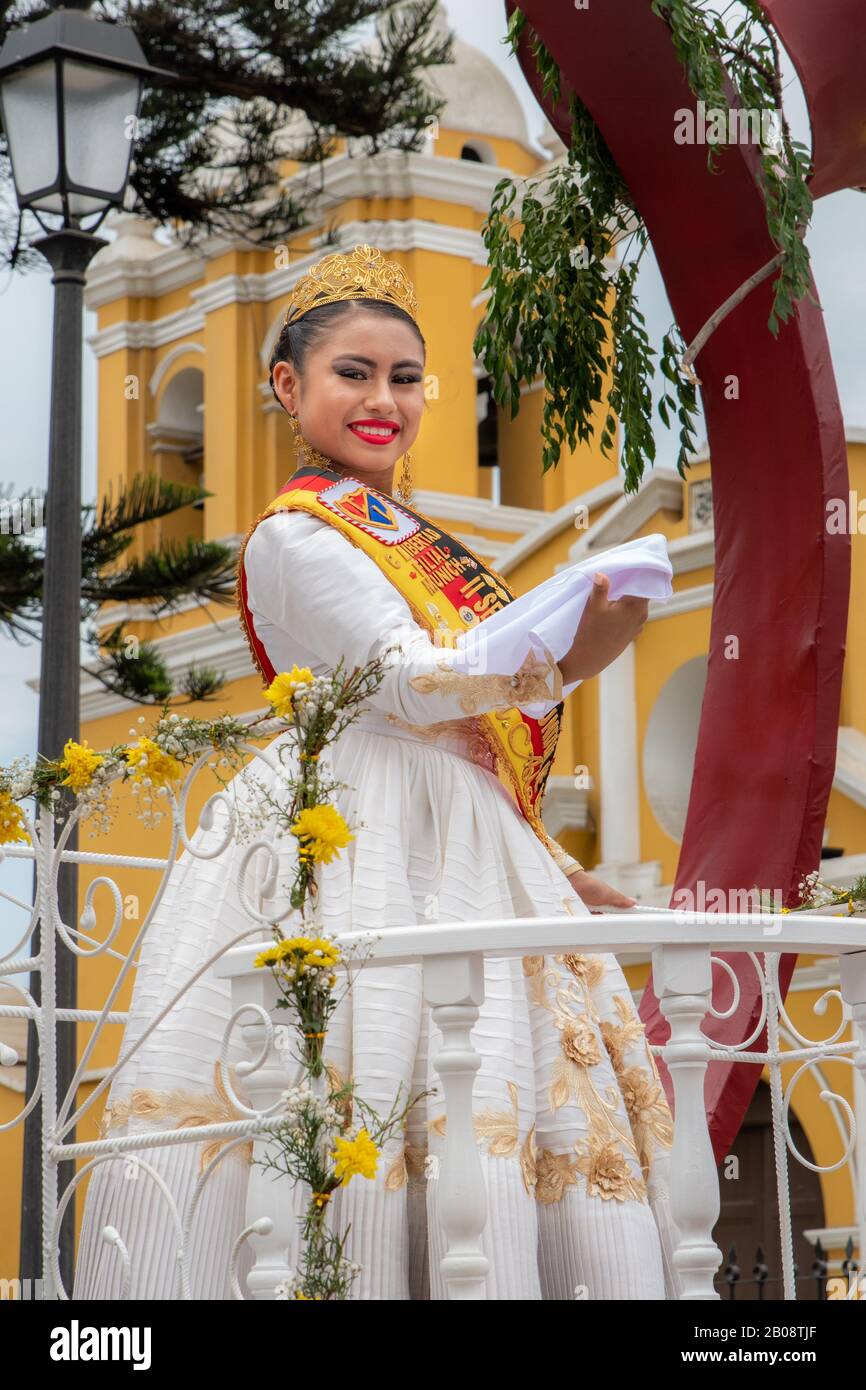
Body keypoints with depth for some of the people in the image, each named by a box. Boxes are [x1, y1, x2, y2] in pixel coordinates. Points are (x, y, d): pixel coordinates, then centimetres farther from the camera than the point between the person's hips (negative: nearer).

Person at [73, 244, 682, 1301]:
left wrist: (554, 868, 23)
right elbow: (406, 681, -18)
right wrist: (560, 660, -34)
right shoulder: (295, 532, -4)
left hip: (463, 856, 9)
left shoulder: (412, 538, 22)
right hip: (362, 847, -9)